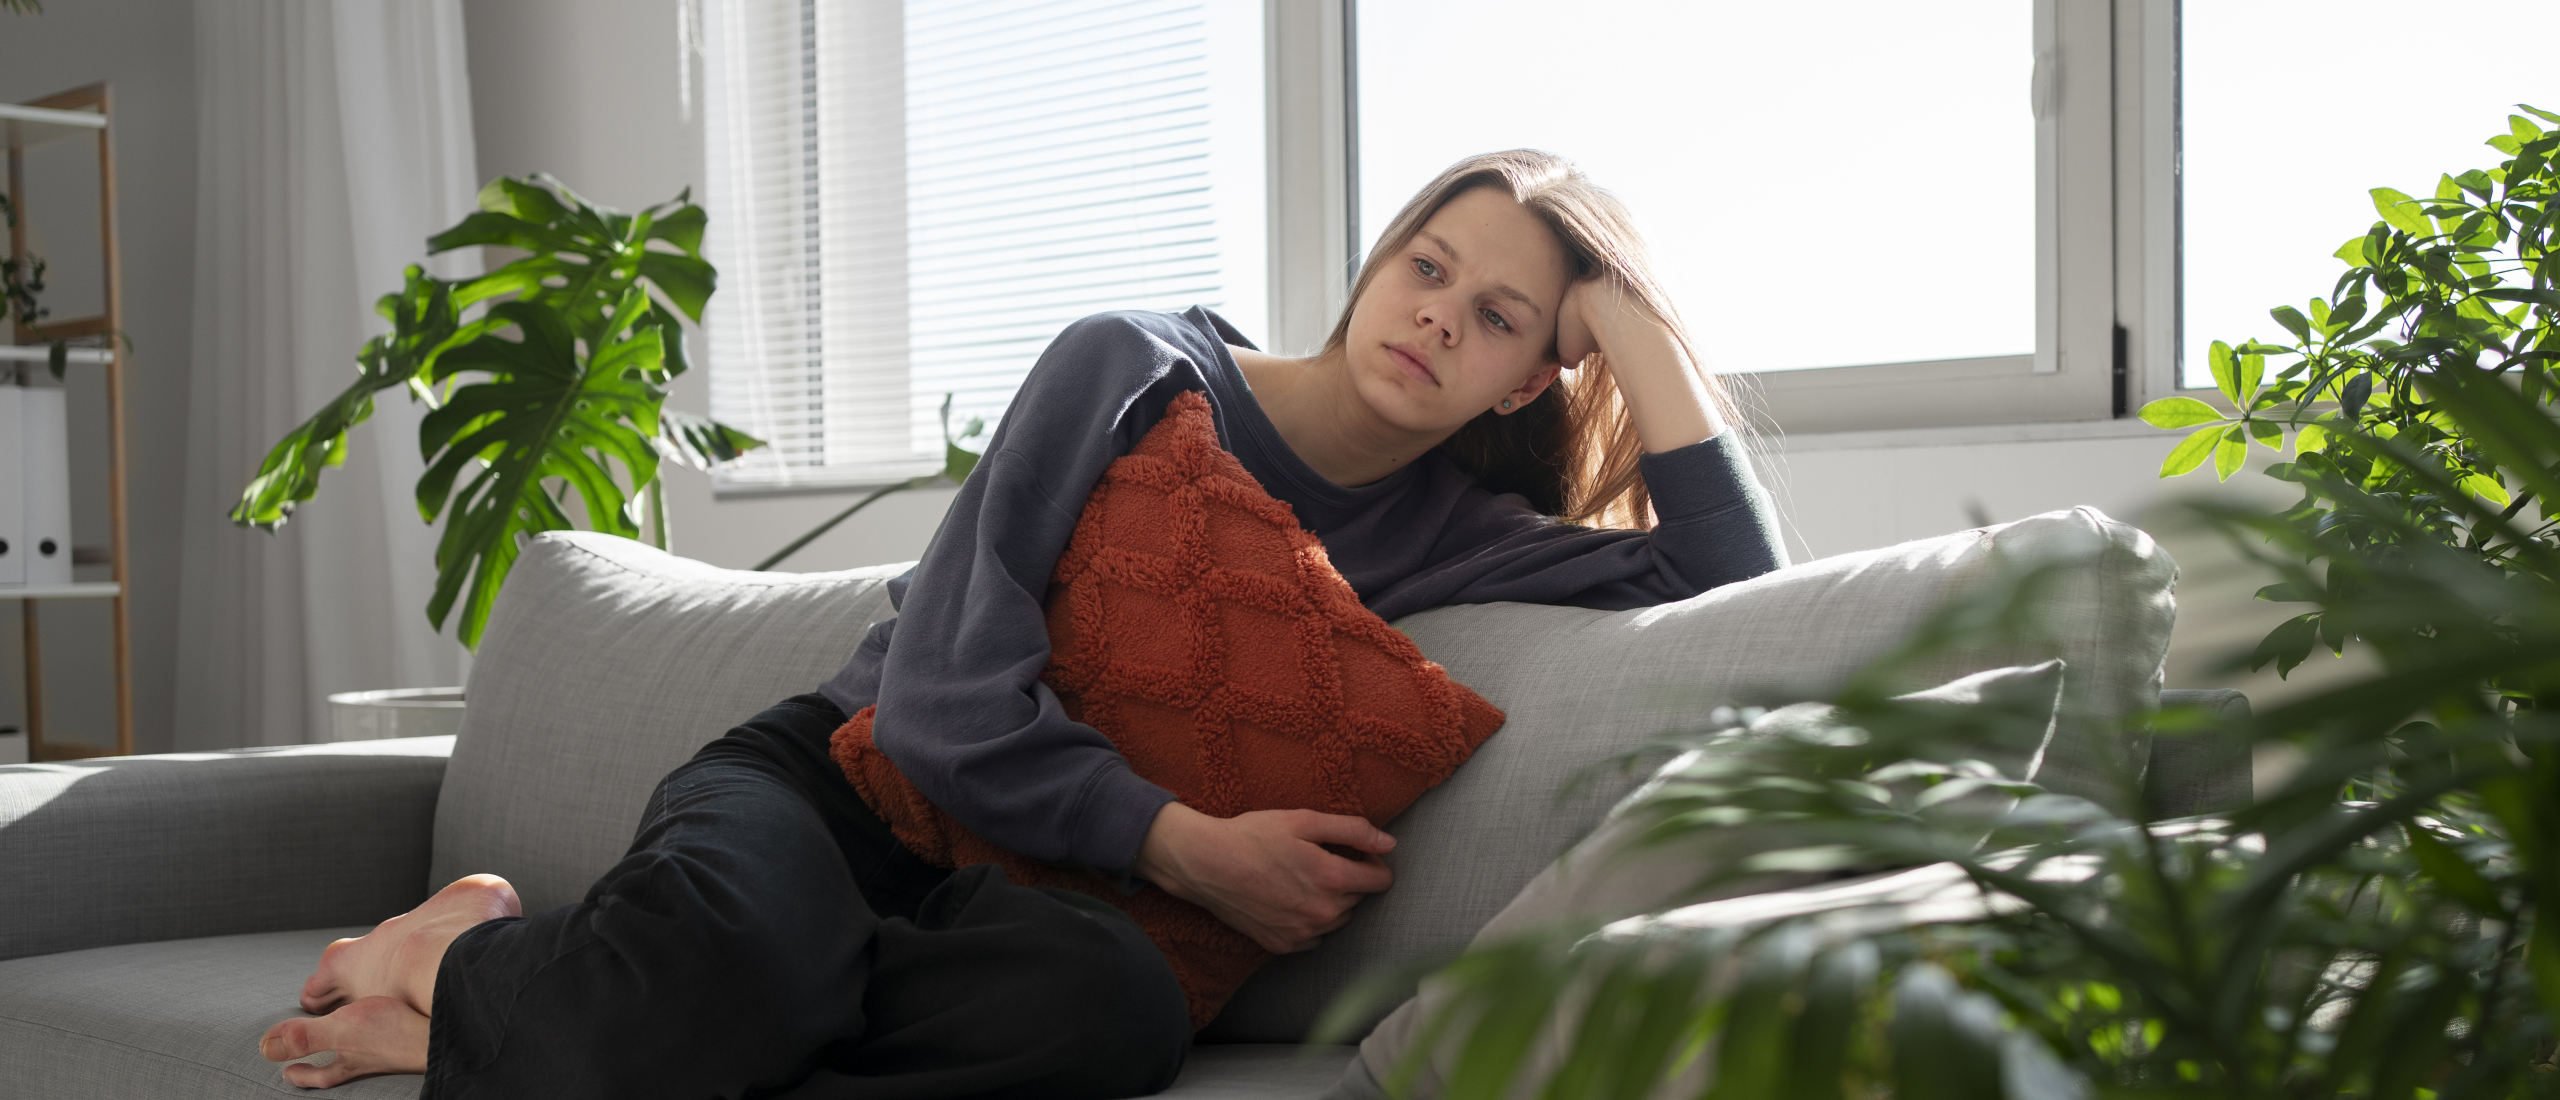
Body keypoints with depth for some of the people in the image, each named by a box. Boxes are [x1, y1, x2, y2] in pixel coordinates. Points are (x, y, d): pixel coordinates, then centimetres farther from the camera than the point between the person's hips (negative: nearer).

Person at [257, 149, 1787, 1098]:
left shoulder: (1437, 532, 9)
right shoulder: (1143, 370, -3)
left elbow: (1742, 587, 1)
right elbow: (947, 695, -10)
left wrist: (1641, 330, -2)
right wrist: (1187, 845, -18)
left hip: (1004, 884, 4)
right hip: (833, 779, -4)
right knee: (738, 938, -44)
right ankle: (475, 953, -7)